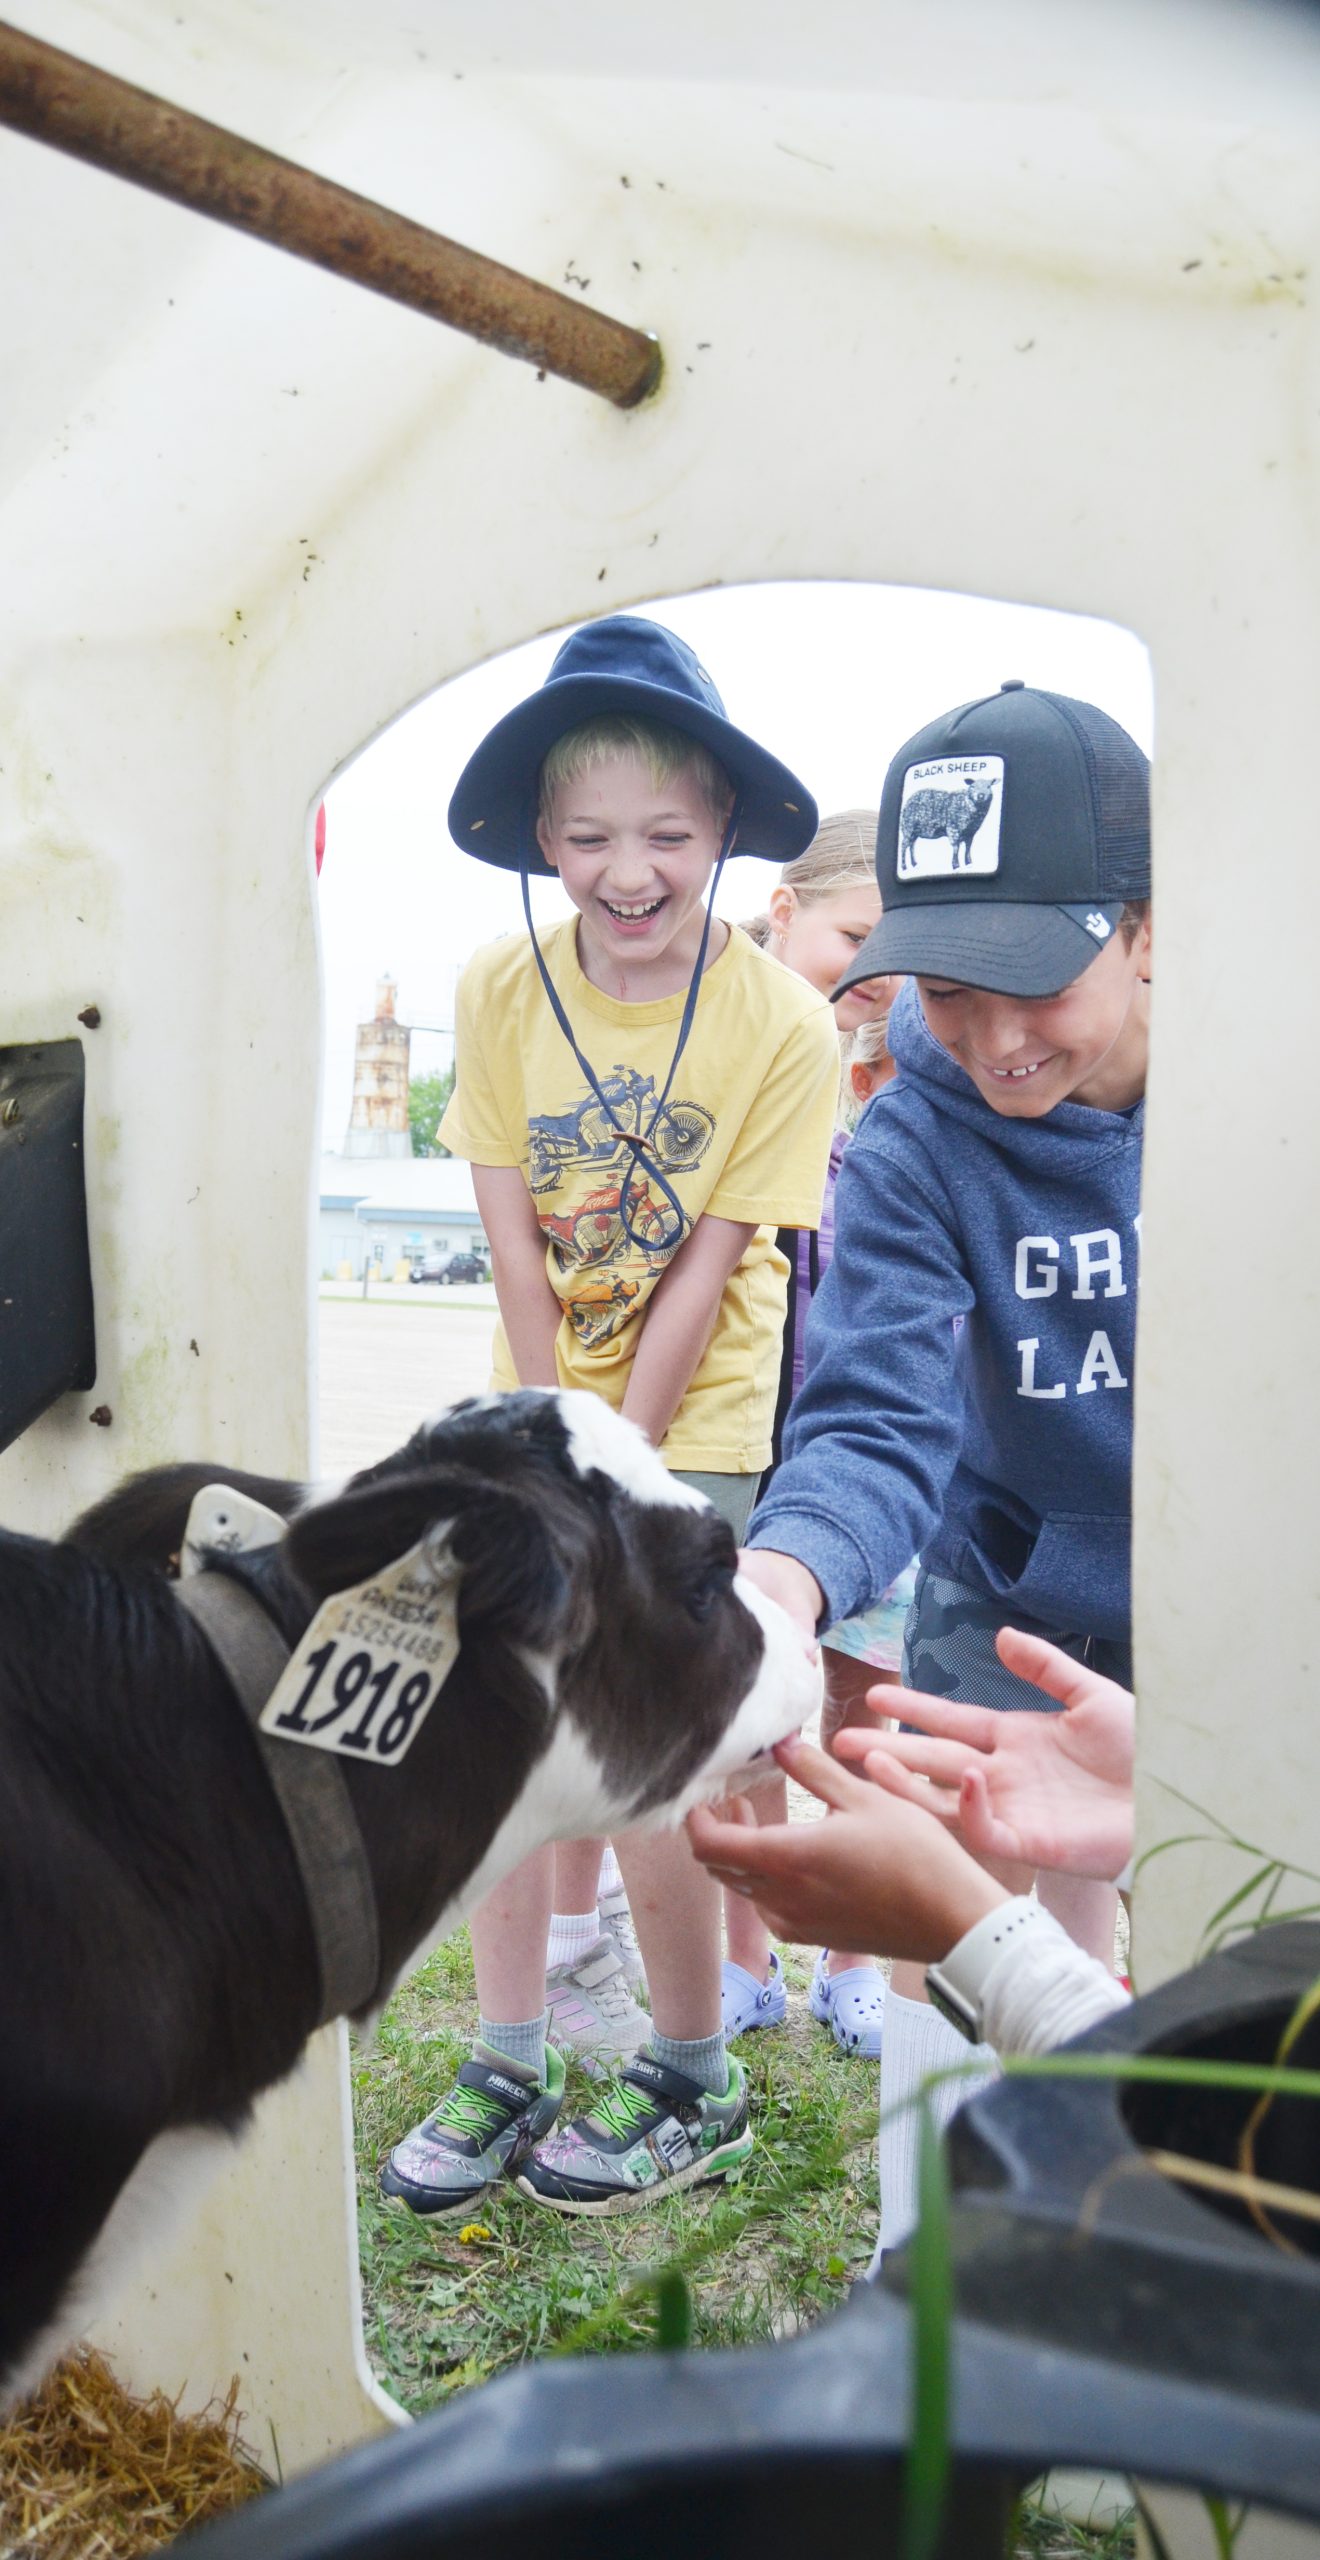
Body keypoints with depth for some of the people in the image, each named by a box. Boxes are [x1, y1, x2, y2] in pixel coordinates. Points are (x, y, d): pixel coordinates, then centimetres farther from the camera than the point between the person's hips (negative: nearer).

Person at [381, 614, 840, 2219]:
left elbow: (706, 1271, -14)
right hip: (538, 1414, 4)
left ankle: (693, 2082, 19)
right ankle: (507, 2068, 23)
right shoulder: (501, 989, -7)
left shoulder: (782, 1022, -15)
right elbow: (513, 1244, -6)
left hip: (692, 1428, -3)